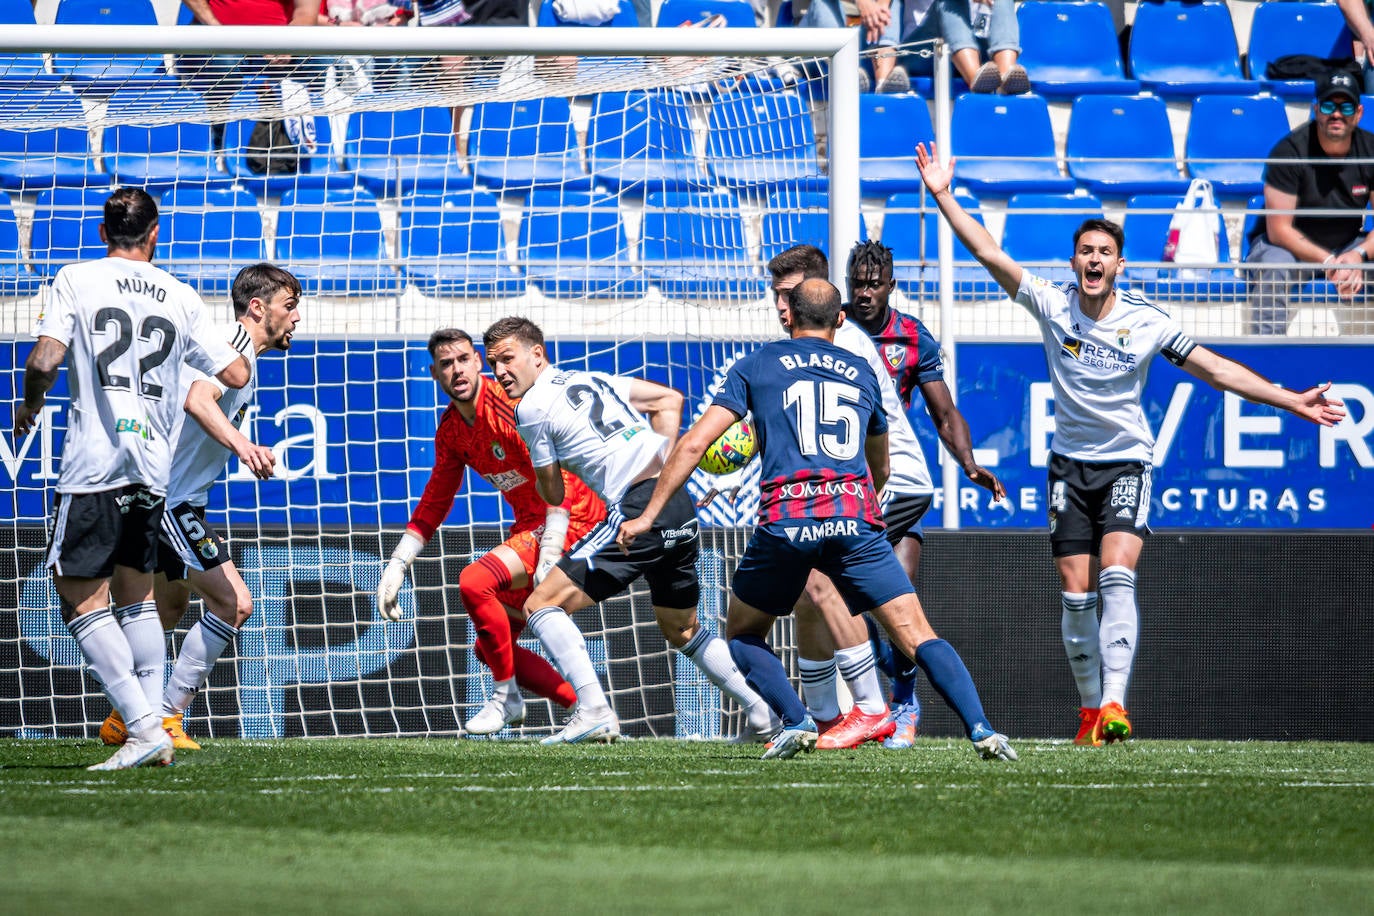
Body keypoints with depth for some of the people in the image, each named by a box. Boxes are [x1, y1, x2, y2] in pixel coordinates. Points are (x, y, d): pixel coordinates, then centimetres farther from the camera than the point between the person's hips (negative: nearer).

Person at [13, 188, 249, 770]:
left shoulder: (77, 281, 0)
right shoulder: (181, 297, 10)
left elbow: (43, 361, -10)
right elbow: (235, 375, 13)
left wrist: (30, 405, 11)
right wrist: (243, 349, 37)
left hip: (93, 460, -5)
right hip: (153, 465, 5)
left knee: (81, 599, -2)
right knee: (136, 595, 18)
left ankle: (144, 726, -14)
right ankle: (154, 724, 9)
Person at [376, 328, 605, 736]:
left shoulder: (511, 403, -20)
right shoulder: (450, 430, 6)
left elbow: (558, 479, -24)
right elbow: (434, 503, 16)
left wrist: (549, 558, -30)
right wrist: (397, 565, 8)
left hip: (569, 519, -9)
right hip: (528, 525, 9)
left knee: (474, 581, -26)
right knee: (491, 648, 9)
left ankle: (506, 699, -9)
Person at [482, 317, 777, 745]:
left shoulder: (532, 408, 0)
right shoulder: (594, 380, 21)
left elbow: (553, 495, 8)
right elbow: (670, 399, 27)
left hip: (637, 508, -8)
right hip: (681, 506, 8)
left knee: (542, 605, -5)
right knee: (682, 630, 27)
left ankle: (594, 711, -20)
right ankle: (761, 715, 23)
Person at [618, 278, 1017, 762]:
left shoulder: (757, 365, 15)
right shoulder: (862, 372, 23)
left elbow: (694, 443, 9)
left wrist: (648, 515, 14)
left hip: (784, 521, -1)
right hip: (854, 517, 1)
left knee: (742, 635, 18)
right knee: (916, 635, 1)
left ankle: (796, 722, -3)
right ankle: (981, 730, -17)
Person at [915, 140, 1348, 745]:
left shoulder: (1146, 322, -5)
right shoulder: (1052, 305, -4)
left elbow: (1215, 369, -2)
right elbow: (988, 253, -7)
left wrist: (1290, 401, -5)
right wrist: (942, 197, -14)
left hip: (1127, 463, -2)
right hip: (1070, 464, 2)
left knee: (1117, 577, -21)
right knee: (1076, 594, -1)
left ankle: (1114, 704, -30)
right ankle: (1090, 710, 12)